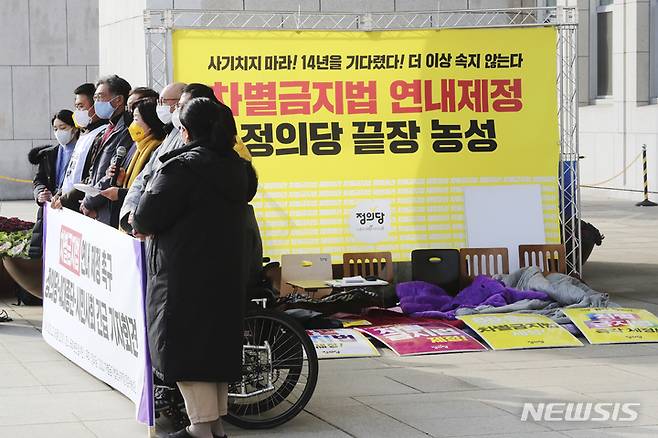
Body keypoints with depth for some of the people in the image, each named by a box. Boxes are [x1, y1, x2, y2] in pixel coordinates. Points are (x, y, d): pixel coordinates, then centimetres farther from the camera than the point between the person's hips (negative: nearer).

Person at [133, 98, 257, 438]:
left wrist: (141, 224, 6)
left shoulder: (181, 169, -17)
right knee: (217, 343, 15)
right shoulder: (239, 169, 9)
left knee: (186, 347, -1)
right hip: (228, 273, 8)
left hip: (186, 277, -8)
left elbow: (145, 221, -19)